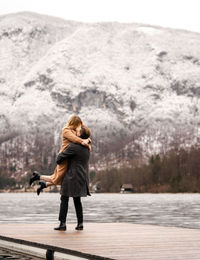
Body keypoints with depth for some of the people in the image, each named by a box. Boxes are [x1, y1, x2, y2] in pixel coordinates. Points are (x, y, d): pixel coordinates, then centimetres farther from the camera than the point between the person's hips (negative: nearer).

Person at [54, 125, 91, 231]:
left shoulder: (73, 146, -17)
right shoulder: (87, 147, 7)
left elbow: (60, 157, -11)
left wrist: (58, 161, 11)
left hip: (72, 177, -7)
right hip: (82, 177, 7)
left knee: (64, 199, 1)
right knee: (77, 200, 14)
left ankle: (62, 223, -2)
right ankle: (80, 223, 11)